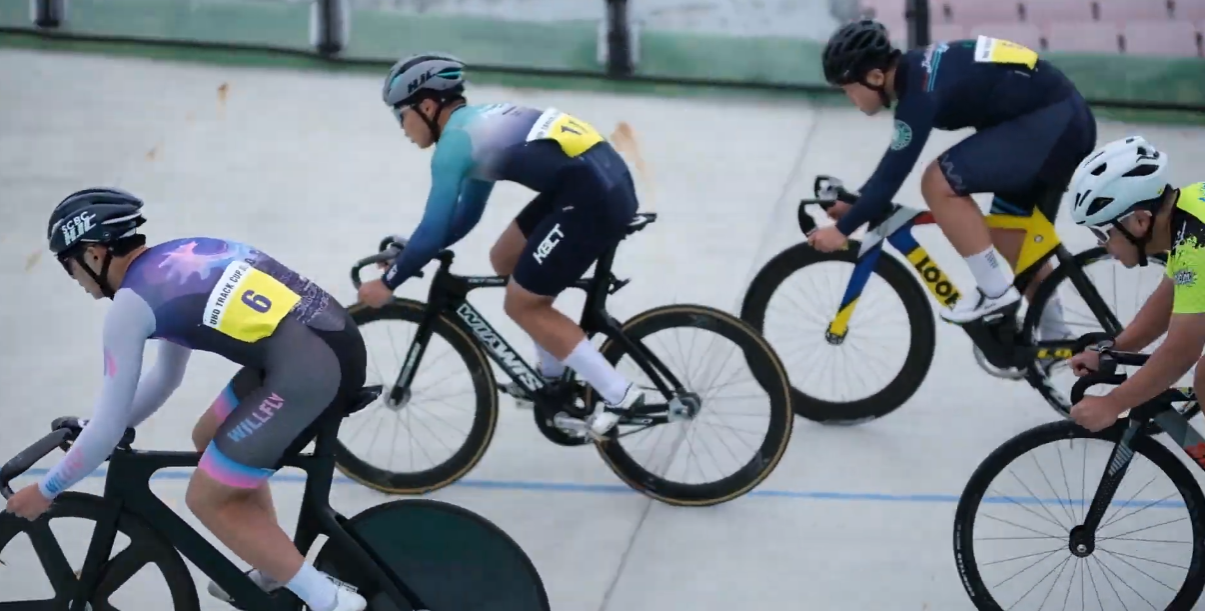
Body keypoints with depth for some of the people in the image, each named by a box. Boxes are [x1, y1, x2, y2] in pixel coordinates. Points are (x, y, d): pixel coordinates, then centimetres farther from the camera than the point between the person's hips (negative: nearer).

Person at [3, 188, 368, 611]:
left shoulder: (129, 305, -2)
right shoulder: (176, 262, 23)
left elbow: (109, 427, 1)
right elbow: (166, 376, 35)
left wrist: (45, 491, 15)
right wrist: (97, 432, 39)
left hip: (310, 372, -9)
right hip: (339, 341, 9)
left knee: (206, 499, 6)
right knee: (210, 440, 28)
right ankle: (276, 574, 37)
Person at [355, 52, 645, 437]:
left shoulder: (454, 141, -6)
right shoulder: (480, 124, 22)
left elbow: (435, 230, -6)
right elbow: (466, 216, 29)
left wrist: (388, 282, 5)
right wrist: (406, 256, 26)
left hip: (595, 199, -10)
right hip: (607, 180, 10)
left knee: (522, 304, 4)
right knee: (504, 260, 21)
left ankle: (619, 395, 2)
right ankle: (554, 376, 28)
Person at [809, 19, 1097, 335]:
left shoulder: (922, 89, -20)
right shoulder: (917, 69, 9)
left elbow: (893, 173, -19)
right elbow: (896, 157, 23)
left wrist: (843, 228, -10)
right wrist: (855, 205, 24)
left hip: (1049, 123, -10)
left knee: (939, 182, -17)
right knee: (1011, 240, 18)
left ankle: (996, 291, -8)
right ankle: (1059, 344, 29)